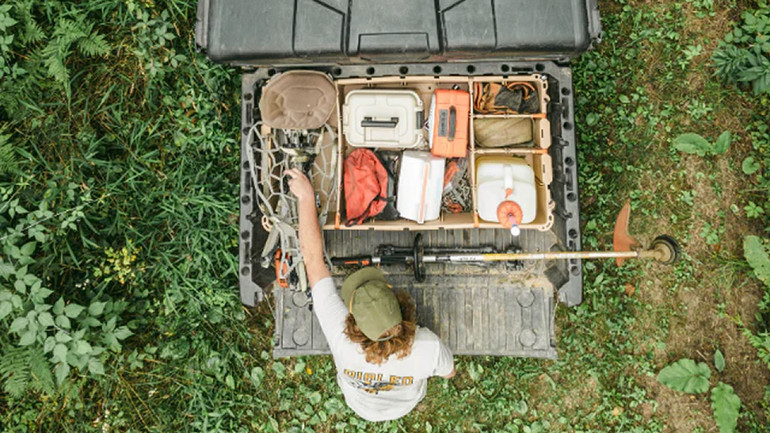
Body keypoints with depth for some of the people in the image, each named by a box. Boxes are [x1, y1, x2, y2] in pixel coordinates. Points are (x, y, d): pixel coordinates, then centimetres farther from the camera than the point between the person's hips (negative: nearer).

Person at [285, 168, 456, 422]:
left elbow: (313, 259, -40)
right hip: (407, 403, 1)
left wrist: (306, 197, -35)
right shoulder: (428, 347, -45)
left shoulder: (342, 340, -46)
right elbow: (449, 373, -17)